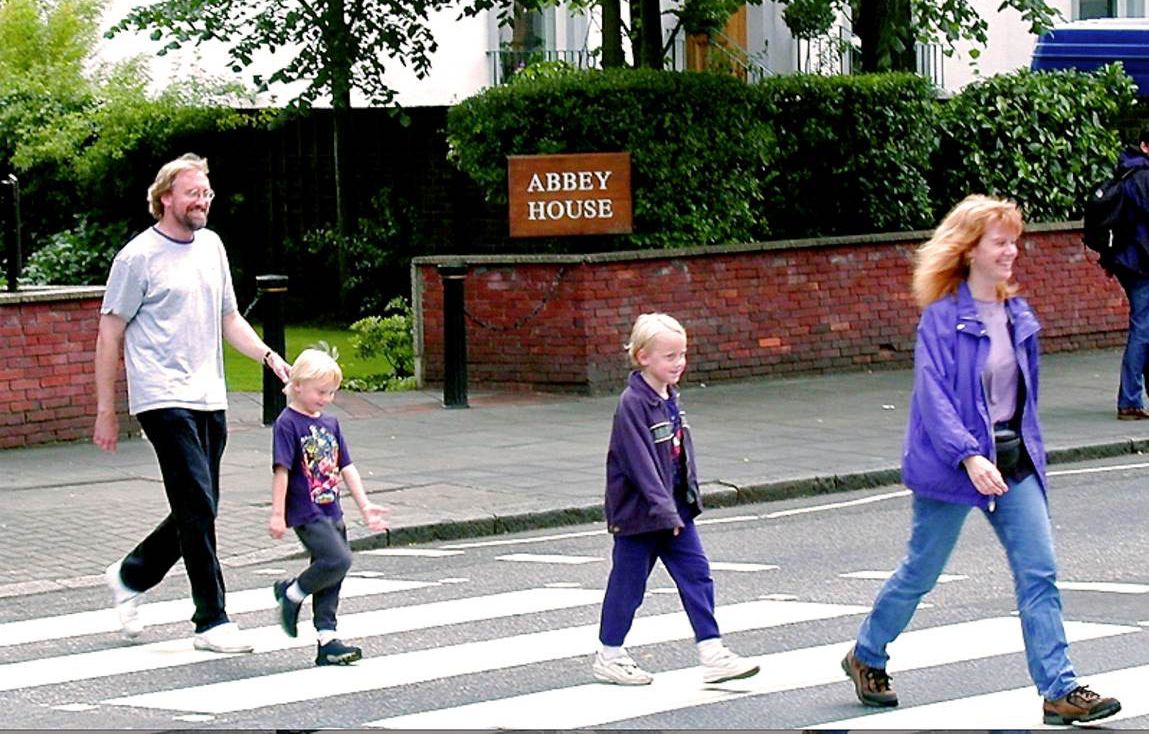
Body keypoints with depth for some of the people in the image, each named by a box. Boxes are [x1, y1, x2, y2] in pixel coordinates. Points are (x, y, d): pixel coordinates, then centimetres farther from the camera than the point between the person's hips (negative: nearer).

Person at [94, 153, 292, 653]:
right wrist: (105, 412, -3)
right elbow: (110, 334, -2)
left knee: (198, 513, 11)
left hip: (210, 400, 7)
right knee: (197, 508, -11)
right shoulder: (139, 256, -5)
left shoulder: (211, 246, 14)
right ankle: (212, 622, -6)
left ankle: (130, 576, 33)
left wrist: (267, 355, 5)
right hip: (164, 400, -7)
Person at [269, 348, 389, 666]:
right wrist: (277, 514, -16)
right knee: (337, 560, -22)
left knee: (330, 579, 8)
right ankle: (291, 593, 0)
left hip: (332, 512, 8)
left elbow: (346, 467, 16)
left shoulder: (330, 423, 13)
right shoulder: (288, 423, -10)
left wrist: (365, 506, 12)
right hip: (307, 513, -8)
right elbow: (281, 470, -13)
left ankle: (327, 640, 12)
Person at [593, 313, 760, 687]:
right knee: (628, 580, 4)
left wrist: (690, 495, 16)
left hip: (675, 508, 8)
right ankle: (608, 657, 19)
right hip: (639, 511, -8)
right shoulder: (633, 404, -19)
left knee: (697, 574, 2)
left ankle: (712, 654, 2)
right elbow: (640, 462, -24)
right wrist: (664, 510, -27)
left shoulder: (670, 398, 8)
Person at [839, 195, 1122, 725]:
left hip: (1013, 461, 6)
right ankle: (866, 657, 31)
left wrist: (1030, 452, 17)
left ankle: (1059, 690, -5)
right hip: (951, 462, -6)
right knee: (921, 571, 9)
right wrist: (969, 457, -30)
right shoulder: (942, 317, -13)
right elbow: (933, 396, -20)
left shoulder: (1018, 314, 7)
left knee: (1039, 573, -4)